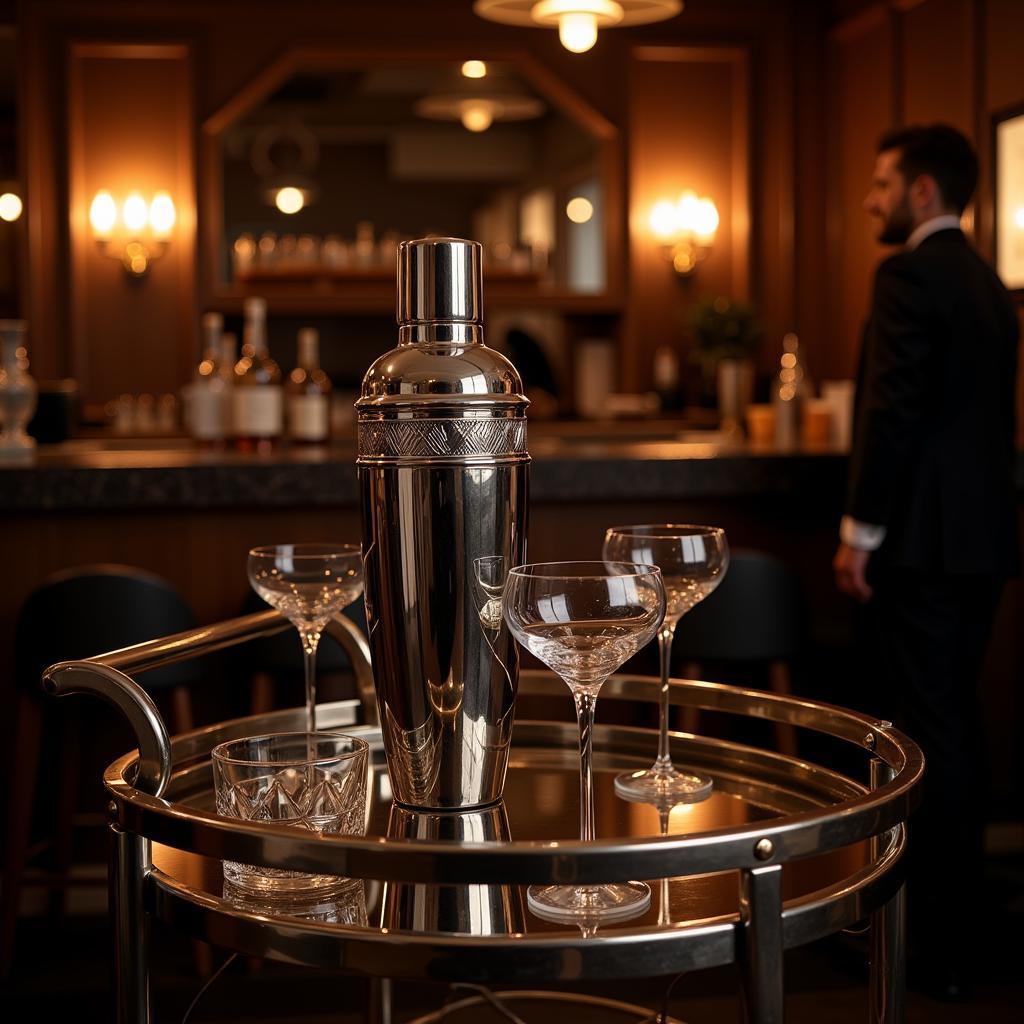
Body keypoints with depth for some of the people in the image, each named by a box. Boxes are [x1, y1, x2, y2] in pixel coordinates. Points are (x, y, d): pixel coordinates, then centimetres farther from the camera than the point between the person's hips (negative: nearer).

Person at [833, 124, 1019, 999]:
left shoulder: (911, 275, -12)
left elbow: (893, 410, -19)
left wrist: (860, 531, -14)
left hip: (925, 540, -9)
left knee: (928, 735, -4)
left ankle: (939, 945, 4)